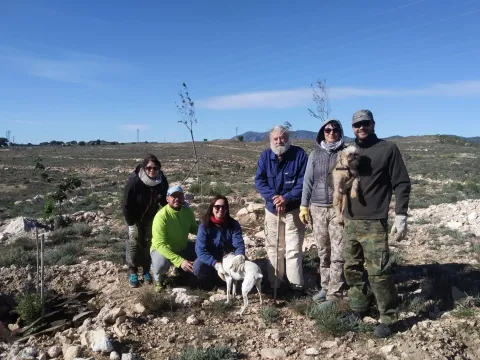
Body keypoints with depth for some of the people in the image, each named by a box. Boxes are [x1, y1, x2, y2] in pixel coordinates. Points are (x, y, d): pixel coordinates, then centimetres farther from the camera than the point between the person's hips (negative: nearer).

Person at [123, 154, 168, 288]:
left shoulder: (162, 181, -21)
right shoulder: (134, 181, -31)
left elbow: (164, 199, -4)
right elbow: (126, 204, -23)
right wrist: (131, 224, -19)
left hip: (151, 216, 3)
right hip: (135, 216, -3)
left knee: (148, 242, 8)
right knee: (134, 242, -1)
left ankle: (146, 270, 22)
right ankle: (132, 271, 14)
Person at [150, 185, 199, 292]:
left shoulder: (188, 211, -11)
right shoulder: (161, 216, -30)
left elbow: (193, 228, 7)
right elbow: (160, 245, -34)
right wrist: (179, 261, -44)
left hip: (182, 247, 6)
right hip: (162, 249, -6)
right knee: (161, 264, -36)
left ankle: (182, 270, 17)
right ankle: (159, 279, 3)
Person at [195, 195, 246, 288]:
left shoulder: (233, 224, -13)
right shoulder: (204, 226, -18)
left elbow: (239, 244, -23)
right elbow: (200, 249, -25)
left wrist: (240, 255, -49)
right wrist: (216, 264, -40)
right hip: (210, 260, -1)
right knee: (198, 267, -32)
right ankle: (210, 282, 3)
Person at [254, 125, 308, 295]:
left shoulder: (299, 154, -8)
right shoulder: (265, 156, -1)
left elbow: (303, 181, -11)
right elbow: (259, 181, -5)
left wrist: (287, 198, -22)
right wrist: (274, 197, -20)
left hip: (294, 209, -3)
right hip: (272, 208, 3)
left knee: (293, 248, -1)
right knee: (273, 248, 10)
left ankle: (296, 284, 10)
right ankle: (275, 283, 22)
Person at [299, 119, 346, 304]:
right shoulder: (315, 154, 9)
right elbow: (308, 181, 9)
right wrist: (304, 206, 4)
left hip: (339, 208, -3)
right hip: (317, 208, 3)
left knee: (338, 253, -3)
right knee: (323, 252, 12)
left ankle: (334, 294, 4)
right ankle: (325, 286, 25)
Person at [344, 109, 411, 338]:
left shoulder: (388, 149, -3)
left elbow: (402, 184, -5)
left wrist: (401, 216, -12)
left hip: (374, 223, -5)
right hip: (350, 222, 6)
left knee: (378, 272, -5)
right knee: (352, 268, 12)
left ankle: (387, 319, 11)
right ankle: (357, 309, 29)